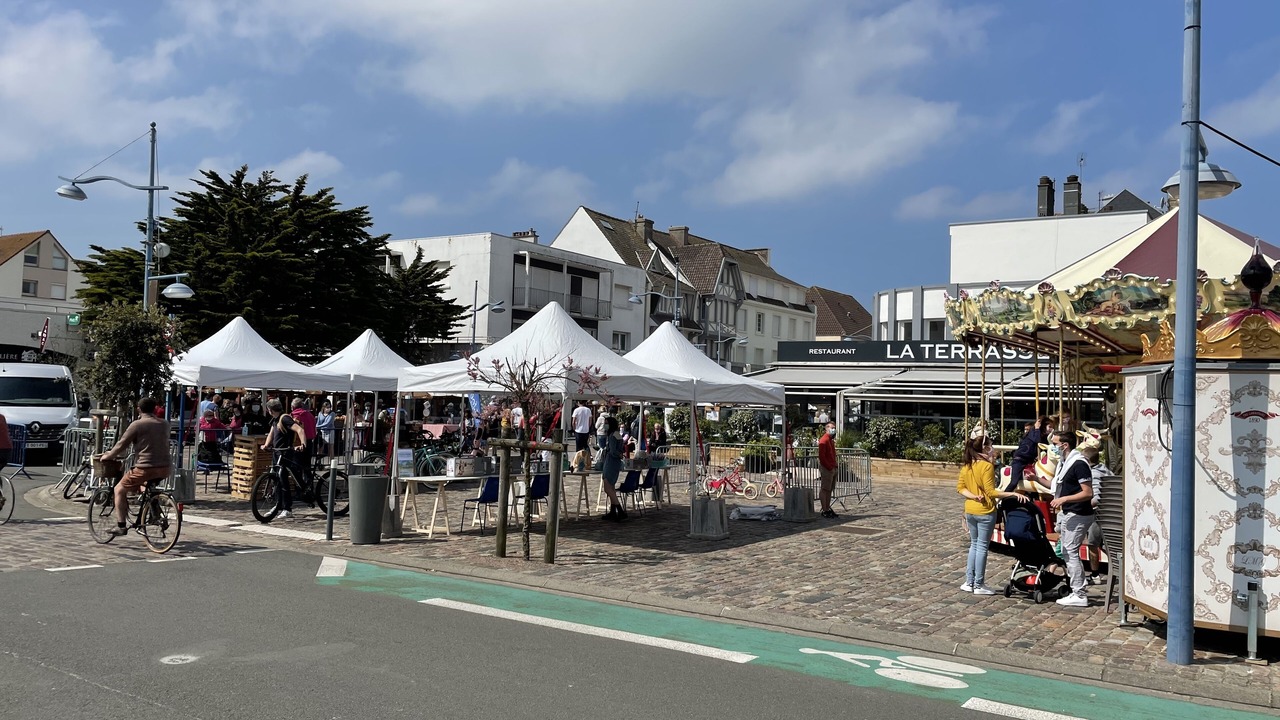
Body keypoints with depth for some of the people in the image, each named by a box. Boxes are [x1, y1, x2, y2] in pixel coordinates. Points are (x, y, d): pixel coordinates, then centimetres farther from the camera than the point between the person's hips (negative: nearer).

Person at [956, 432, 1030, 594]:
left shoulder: (966, 466, 4)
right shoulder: (987, 466, -17)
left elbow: (960, 487, 3)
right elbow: (991, 492, -20)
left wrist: (973, 496, -6)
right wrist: (1014, 494, -20)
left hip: (970, 511, 7)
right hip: (985, 512, -7)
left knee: (974, 545, 17)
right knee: (982, 547, 2)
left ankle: (969, 582, 18)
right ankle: (979, 585, 7)